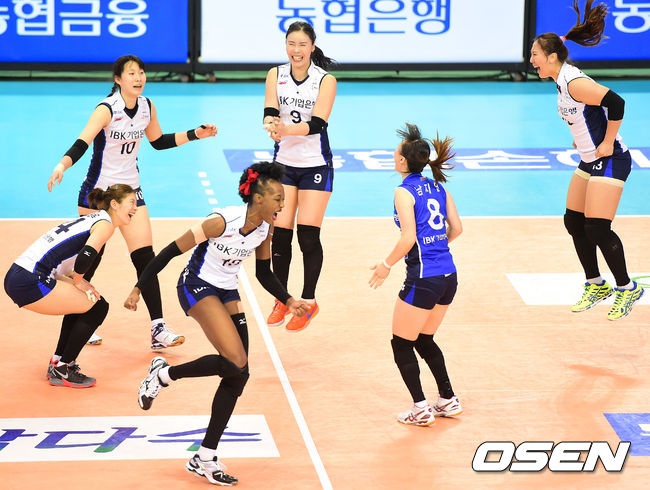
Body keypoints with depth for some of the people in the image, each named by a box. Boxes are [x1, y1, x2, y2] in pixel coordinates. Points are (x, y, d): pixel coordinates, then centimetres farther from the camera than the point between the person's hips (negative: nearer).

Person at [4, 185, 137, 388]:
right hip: (30, 282, -9)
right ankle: (61, 371, 5)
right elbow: (85, 256, -21)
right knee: (98, 307, 1)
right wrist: (78, 281, -2)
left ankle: (58, 362, 28)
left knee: (80, 302, 27)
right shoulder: (105, 223, -4)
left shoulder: (92, 219, 23)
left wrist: (75, 279, 8)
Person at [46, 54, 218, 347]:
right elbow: (82, 143, -32)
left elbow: (158, 141, 19)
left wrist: (195, 135, 12)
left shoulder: (147, 107, 0)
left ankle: (158, 330, -7)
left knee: (145, 258, -5)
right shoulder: (107, 109, -19)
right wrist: (63, 164, -50)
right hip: (98, 191, -5)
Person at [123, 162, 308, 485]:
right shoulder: (222, 222, -24)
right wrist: (138, 289, -16)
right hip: (196, 288, -8)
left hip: (227, 294, 8)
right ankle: (163, 374, -1)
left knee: (238, 376, -1)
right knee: (235, 362, -24)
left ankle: (205, 460, 6)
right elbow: (171, 251, -17)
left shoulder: (264, 229, -3)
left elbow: (264, 274, 12)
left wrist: (288, 302, -4)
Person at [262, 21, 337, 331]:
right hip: (283, 163, 3)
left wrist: (287, 129, -42)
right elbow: (269, 111, -15)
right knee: (280, 234, 0)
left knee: (308, 235, -7)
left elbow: (317, 123, -23)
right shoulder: (276, 75, -2)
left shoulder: (326, 80, -12)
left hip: (316, 166, -3)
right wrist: (271, 126, -39)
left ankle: (309, 302, 9)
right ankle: (281, 300, 16)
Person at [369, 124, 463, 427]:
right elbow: (456, 229, 11)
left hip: (423, 279, -8)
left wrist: (386, 265, -8)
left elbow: (409, 237, -20)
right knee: (425, 340, 24)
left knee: (402, 345, 8)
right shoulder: (438, 187, 9)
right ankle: (448, 401, 26)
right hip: (448, 275, 8)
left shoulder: (404, 192, -11)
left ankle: (421, 410, 7)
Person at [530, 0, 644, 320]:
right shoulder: (563, 81, 7)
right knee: (574, 222, 12)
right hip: (590, 161, 10)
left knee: (597, 228, -10)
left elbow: (616, 102, -30)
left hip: (609, 161, -10)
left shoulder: (574, 83, -22)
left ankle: (627, 289, 5)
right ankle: (596, 286, 25)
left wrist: (607, 143, -23)